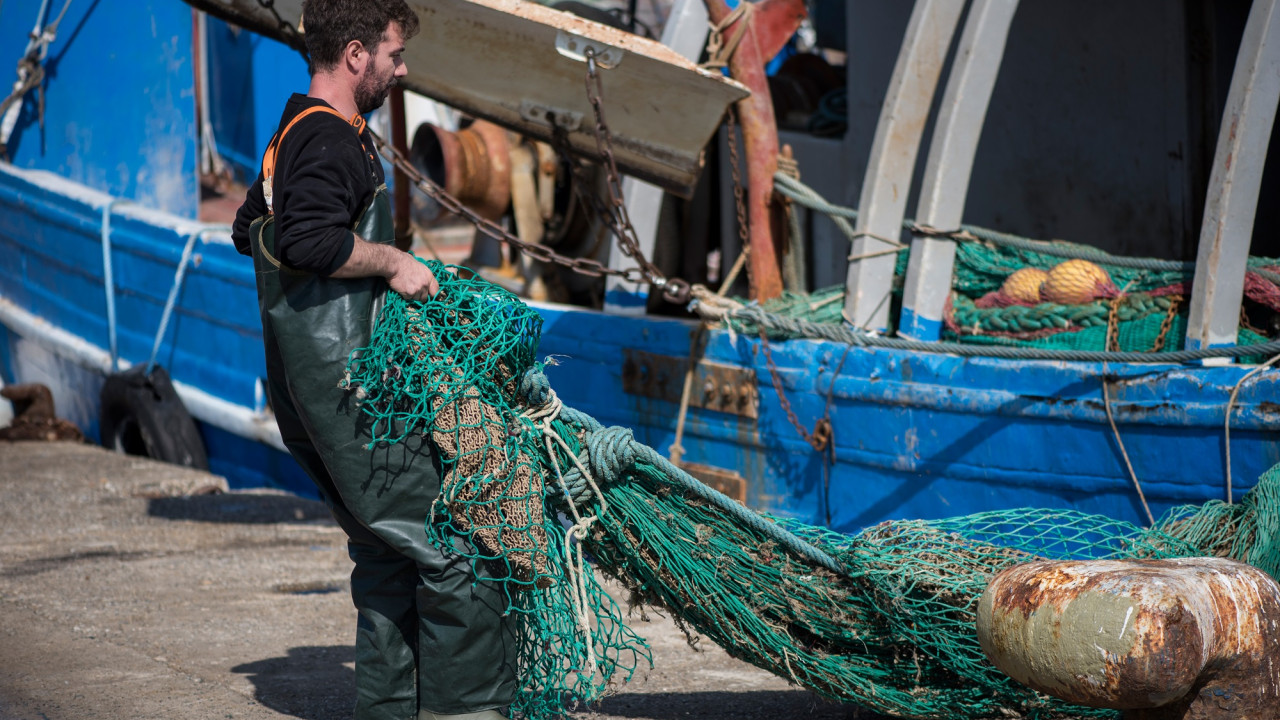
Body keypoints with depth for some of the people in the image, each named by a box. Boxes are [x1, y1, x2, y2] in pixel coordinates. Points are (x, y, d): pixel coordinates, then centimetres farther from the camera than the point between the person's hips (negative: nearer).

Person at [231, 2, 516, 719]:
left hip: (307, 387, 11)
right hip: (348, 384, -11)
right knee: (453, 544, -10)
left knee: (387, 552, 14)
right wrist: (391, 262, -17)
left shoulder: (294, 134, 20)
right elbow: (308, 239, -30)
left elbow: (251, 229, 33)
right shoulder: (330, 140, -14)